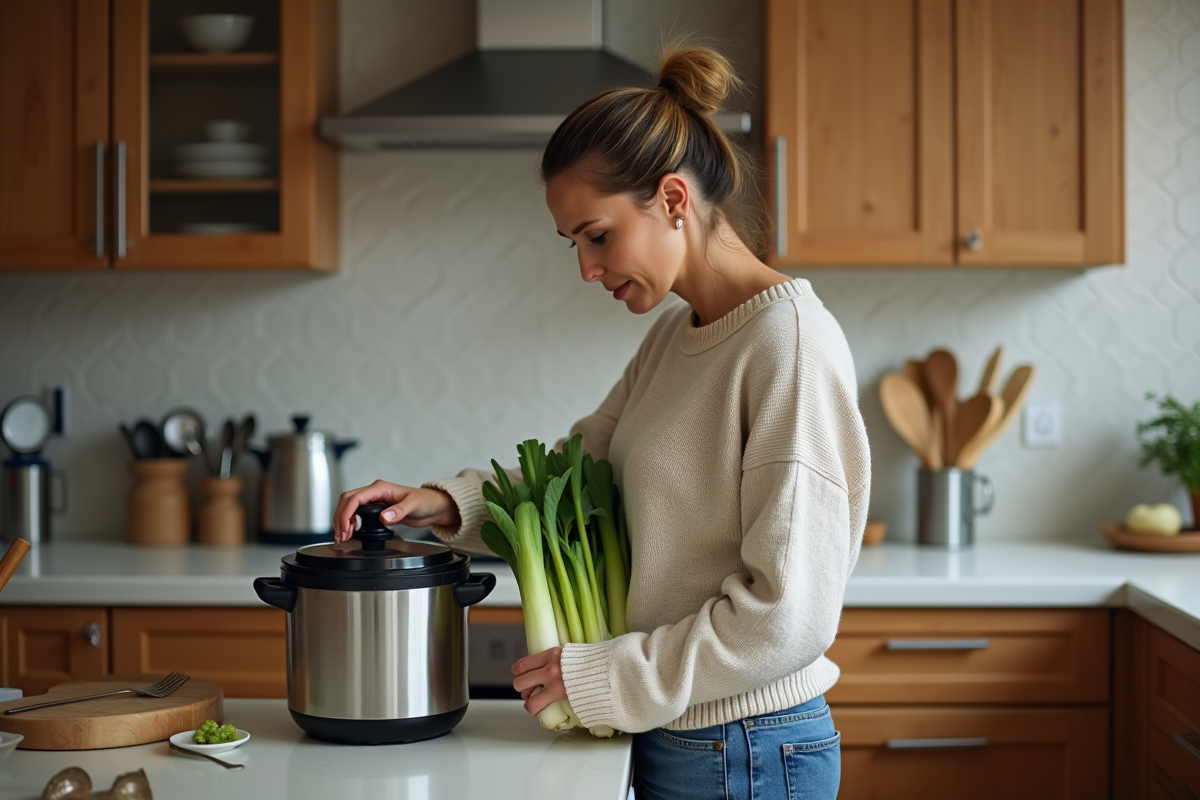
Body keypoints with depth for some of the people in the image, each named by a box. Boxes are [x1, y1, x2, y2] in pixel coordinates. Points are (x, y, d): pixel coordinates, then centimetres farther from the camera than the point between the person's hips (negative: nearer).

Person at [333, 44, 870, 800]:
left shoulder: (790, 340, -19)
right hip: (673, 735, 8)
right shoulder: (674, 336, 8)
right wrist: (447, 502, -5)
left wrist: (611, 675, -16)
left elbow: (789, 610, -23)